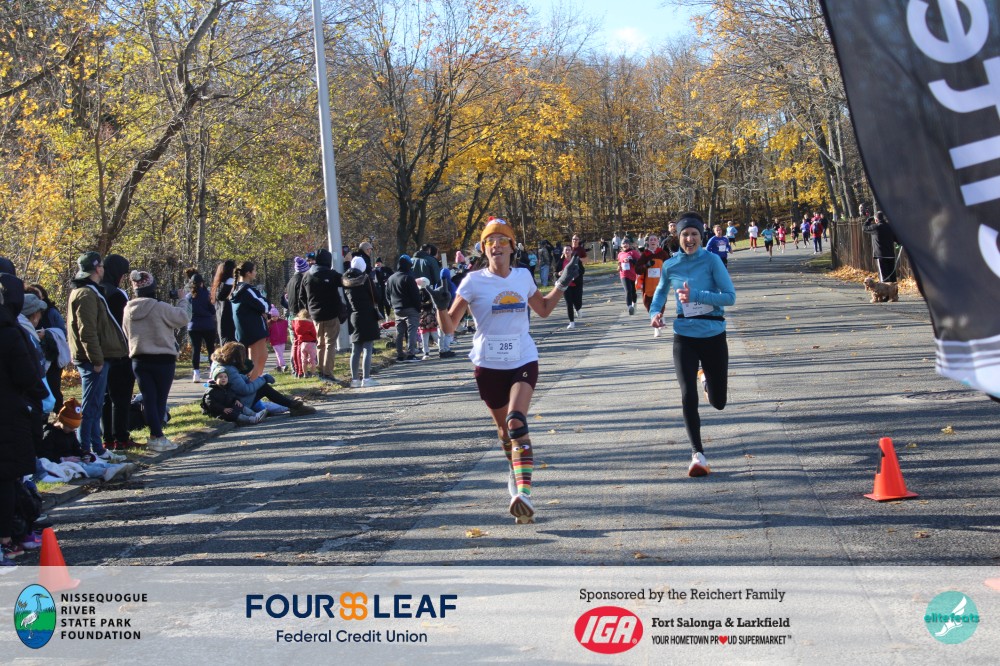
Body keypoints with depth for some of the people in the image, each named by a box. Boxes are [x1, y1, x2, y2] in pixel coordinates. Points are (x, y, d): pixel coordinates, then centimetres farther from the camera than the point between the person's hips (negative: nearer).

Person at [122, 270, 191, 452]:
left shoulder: (128, 310, 2)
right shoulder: (161, 308, -16)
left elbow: (127, 333, 13)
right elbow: (184, 318, -10)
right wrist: (183, 300, 5)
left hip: (139, 360, 4)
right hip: (163, 360, -4)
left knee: (148, 398, 7)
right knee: (160, 399, 5)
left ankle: (156, 435, 5)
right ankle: (157, 437, 5)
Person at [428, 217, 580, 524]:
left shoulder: (523, 277, 5)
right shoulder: (474, 281, -5)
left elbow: (544, 309, 24)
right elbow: (449, 327, -5)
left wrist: (563, 282, 15)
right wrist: (440, 306, -24)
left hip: (524, 360, 0)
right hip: (489, 364, 0)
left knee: (517, 422, -22)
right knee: (504, 427, 13)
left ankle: (523, 493, -33)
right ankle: (514, 471, 43)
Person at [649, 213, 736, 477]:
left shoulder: (711, 260, -9)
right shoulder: (671, 265, 0)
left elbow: (730, 296, -14)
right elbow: (660, 292, 19)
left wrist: (695, 295, -24)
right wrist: (655, 312, -1)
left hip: (713, 336, -1)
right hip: (684, 338, 1)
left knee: (718, 403, 10)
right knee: (688, 396, -14)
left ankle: (705, 378, 46)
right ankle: (698, 455, -4)